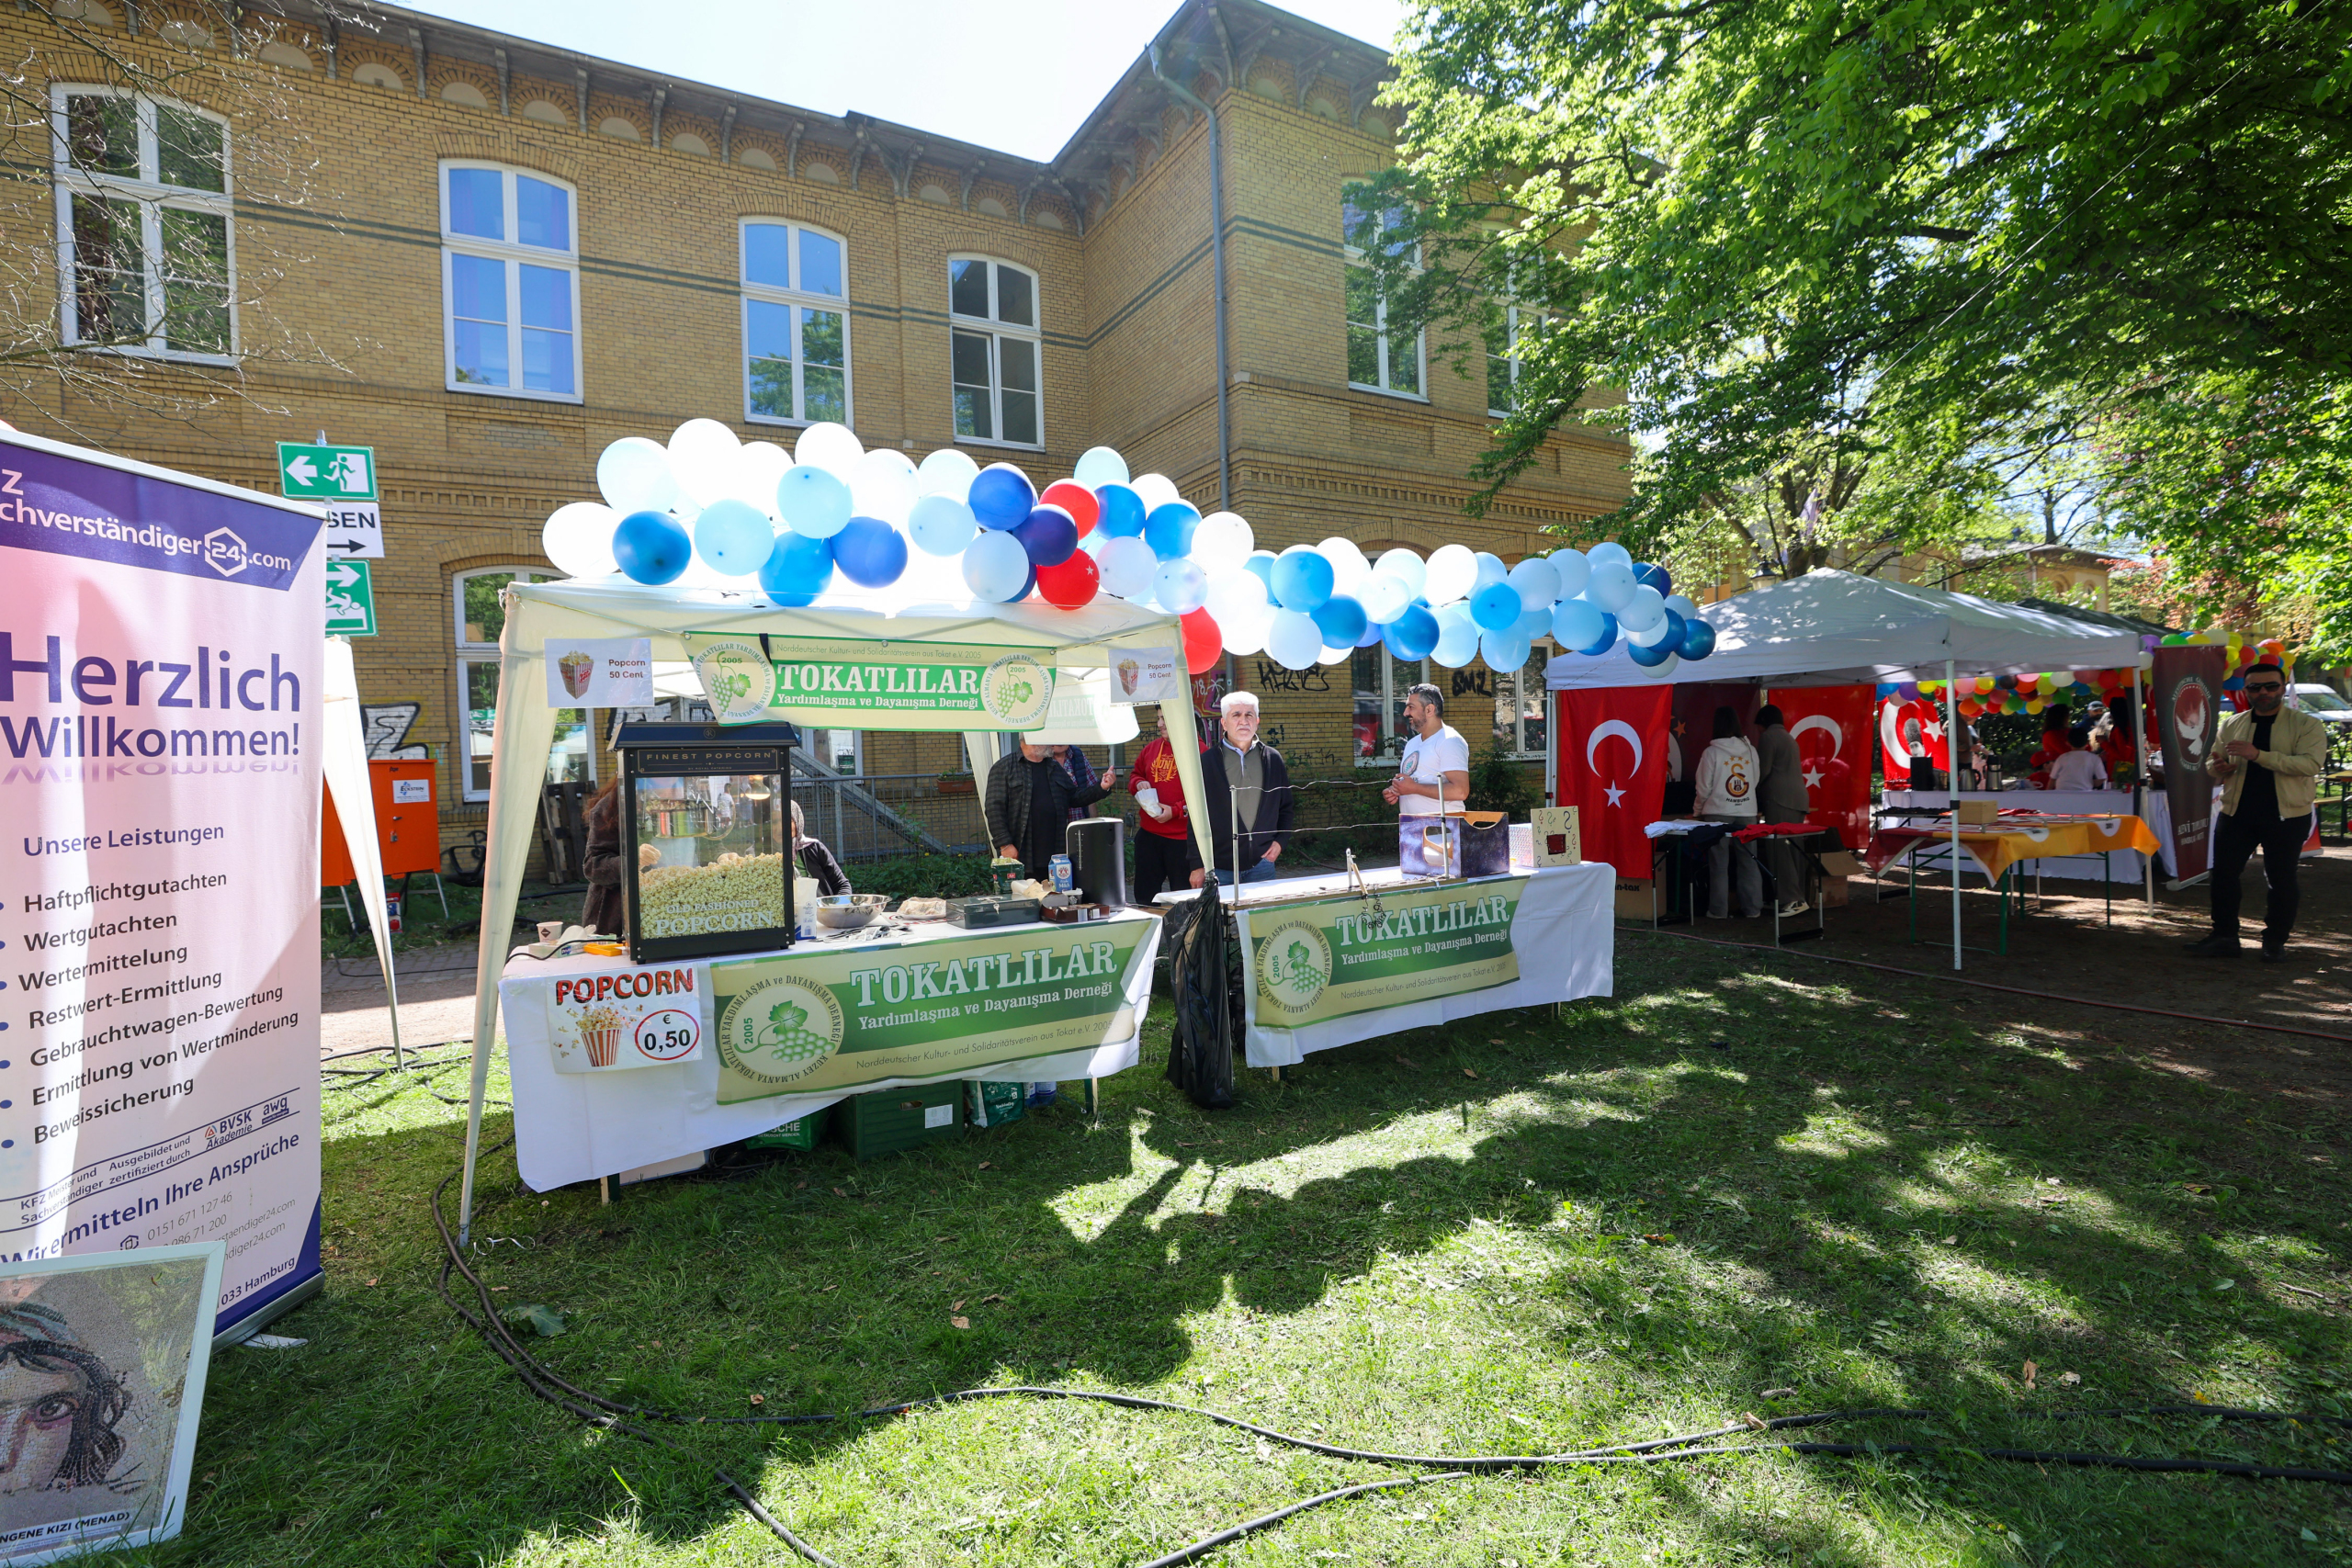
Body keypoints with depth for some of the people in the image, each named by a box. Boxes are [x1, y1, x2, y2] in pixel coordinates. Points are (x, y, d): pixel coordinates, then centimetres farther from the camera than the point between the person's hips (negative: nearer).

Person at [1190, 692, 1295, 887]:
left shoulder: (1273, 759, 8)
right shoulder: (1207, 761, -1)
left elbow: (1287, 807, 16)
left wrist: (1280, 841, 1)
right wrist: (1197, 865, -5)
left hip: (1262, 863, 3)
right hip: (1219, 867, -2)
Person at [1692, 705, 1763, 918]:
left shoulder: (1711, 752, -8)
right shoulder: (1750, 750, 2)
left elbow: (1704, 788, -4)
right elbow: (1755, 782, 7)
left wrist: (1699, 811, 11)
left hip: (1719, 813, -3)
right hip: (1747, 812, 3)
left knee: (1719, 863, 3)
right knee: (1749, 861, 8)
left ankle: (1719, 910, 6)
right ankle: (1752, 908, 12)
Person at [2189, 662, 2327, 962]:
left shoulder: (2306, 725, -3)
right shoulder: (2231, 725, 9)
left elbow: (2311, 763, -18)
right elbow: (2212, 762, 17)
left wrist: (2259, 755, -27)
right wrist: (2218, 767, -7)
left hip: (2287, 816, -3)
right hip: (2237, 813, 3)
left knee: (2281, 880, 5)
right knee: (2224, 874, 2)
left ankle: (2275, 942, 18)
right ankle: (2224, 936, 12)